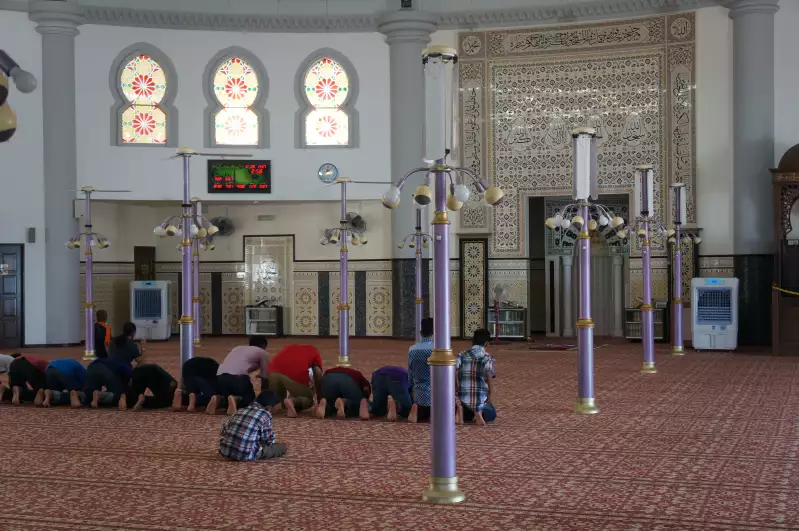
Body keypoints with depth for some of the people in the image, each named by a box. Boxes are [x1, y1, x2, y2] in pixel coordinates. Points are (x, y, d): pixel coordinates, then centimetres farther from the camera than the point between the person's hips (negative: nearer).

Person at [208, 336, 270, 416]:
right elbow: (265, 377, 21)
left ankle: (217, 399, -2)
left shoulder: (237, 348, 36)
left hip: (220, 376, 5)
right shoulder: (262, 352, 22)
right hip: (238, 377, -5)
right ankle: (235, 399, -13)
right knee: (250, 399, 17)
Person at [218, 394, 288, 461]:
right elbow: (269, 440, 4)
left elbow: (222, 432, 19)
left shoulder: (240, 411, 14)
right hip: (246, 455, -6)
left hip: (225, 452, 6)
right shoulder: (265, 415, -2)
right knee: (282, 447, 4)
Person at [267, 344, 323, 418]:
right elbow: (318, 375, 19)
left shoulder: (288, 347, 40)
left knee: (277, 398, 33)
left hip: (274, 371, 4)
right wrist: (320, 399, 27)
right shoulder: (314, 351, 31)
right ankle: (292, 401, -11)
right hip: (297, 373, -4)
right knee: (308, 400, 21)